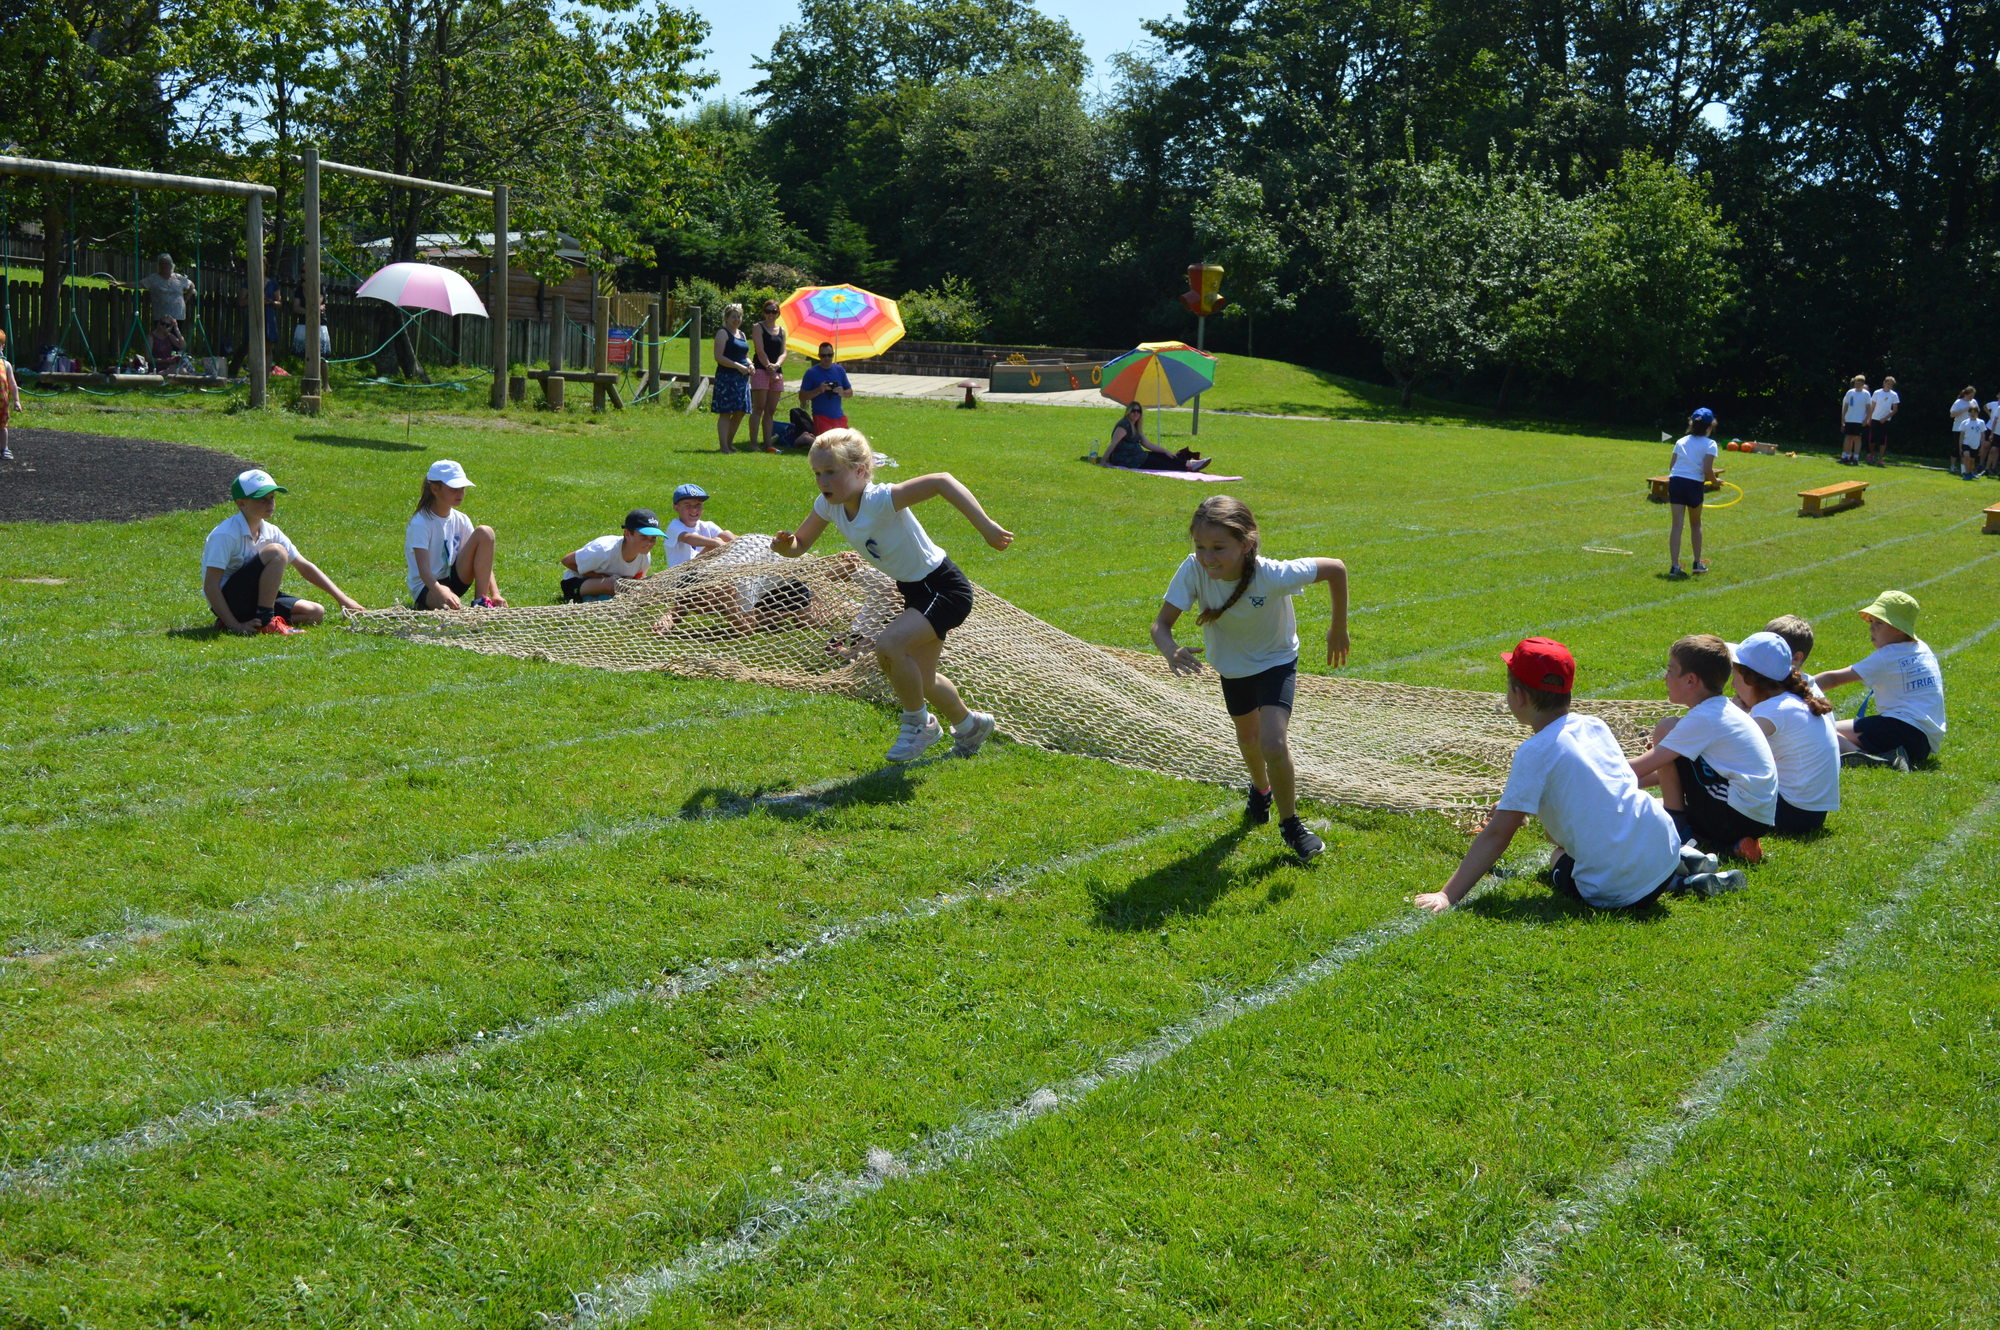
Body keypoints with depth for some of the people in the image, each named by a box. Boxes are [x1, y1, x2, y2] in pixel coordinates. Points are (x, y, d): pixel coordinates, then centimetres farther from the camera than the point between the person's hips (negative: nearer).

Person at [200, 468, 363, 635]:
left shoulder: (270, 532, 5)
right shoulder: (225, 535, -19)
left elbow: (305, 567, 11)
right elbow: (210, 585, -23)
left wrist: (341, 598, 4)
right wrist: (236, 626, -29)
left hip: (253, 599, 9)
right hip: (228, 601, -9)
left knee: (316, 612, -3)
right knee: (276, 553, -25)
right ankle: (265, 621, -21)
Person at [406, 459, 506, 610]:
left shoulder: (461, 520, 3)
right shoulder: (420, 524, -16)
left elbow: (483, 561, -1)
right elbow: (423, 570, -27)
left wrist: (495, 594, -17)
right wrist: (441, 592, -46)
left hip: (454, 580, 8)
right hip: (426, 588, -8)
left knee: (485, 533, -13)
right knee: (451, 605, -45)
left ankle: (481, 600, -14)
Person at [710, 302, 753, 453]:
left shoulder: (741, 334, 20)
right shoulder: (723, 333, -5)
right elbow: (718, 357, -13)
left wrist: (750, 365, 7)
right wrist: (738, 366, -18)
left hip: (742, 378, 8)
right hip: (726, 377, -8)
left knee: (740, 412, 8)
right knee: (725, 412, -8)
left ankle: (730, 443, 19)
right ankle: (723, 446, -8)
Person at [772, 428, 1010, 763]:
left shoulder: (880, 500, -29)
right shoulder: (828, 505, -5)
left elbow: (941, 481, -39)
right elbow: (799, 545, 7)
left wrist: (986, 527, -43)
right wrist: (784, 545, -18)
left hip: (946, 589, -9)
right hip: (915, 591, 9)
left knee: (888, 645, -29)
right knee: (921, 682, 19)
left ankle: (918, 723, -4)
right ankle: (970, 725, 48)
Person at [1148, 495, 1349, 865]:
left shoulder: (1273, 576, -39)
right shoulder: (1193, 571, -32)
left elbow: (1335, 568, -25)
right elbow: (1161, 623, -27)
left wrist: (1338, 629, -13)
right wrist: (1170, 651, -50)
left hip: (1276, 663, -4)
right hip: (1231, 666, 4)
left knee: (1274, 745, -20)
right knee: (1247, 737, 26)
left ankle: (1290, 824, 5)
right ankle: (1261, 789, 59)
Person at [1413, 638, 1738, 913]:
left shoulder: (1535, 752, -12)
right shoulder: (1595, 726, 8)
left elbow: (1496, 835, -14)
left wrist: (1447, 895, -12)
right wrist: (1517, 804, 30)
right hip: (1664, 847, 7)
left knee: (1558, 862, 29)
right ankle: (1684, 861, 17)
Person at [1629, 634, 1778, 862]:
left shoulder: (1703, 719, -14)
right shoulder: (1721, 710, 14)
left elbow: (1640, 768, -15)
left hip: (1736, 816, -9)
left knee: (1665, 729, -7)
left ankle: (1677, 824, -2)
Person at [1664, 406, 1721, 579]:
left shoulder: (1681, 441, 13)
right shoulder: (1710, 444, -1)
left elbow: (1672, 467, 11)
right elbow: (1707, 471, -11)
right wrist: (1714, 481, 9)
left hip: (1675, 481, 3)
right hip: (1695, 485, -3)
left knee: (1677, 525, 0)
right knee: (1695, 524, 18)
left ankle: (1674, 566, -9)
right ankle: (1697, 563, 26)